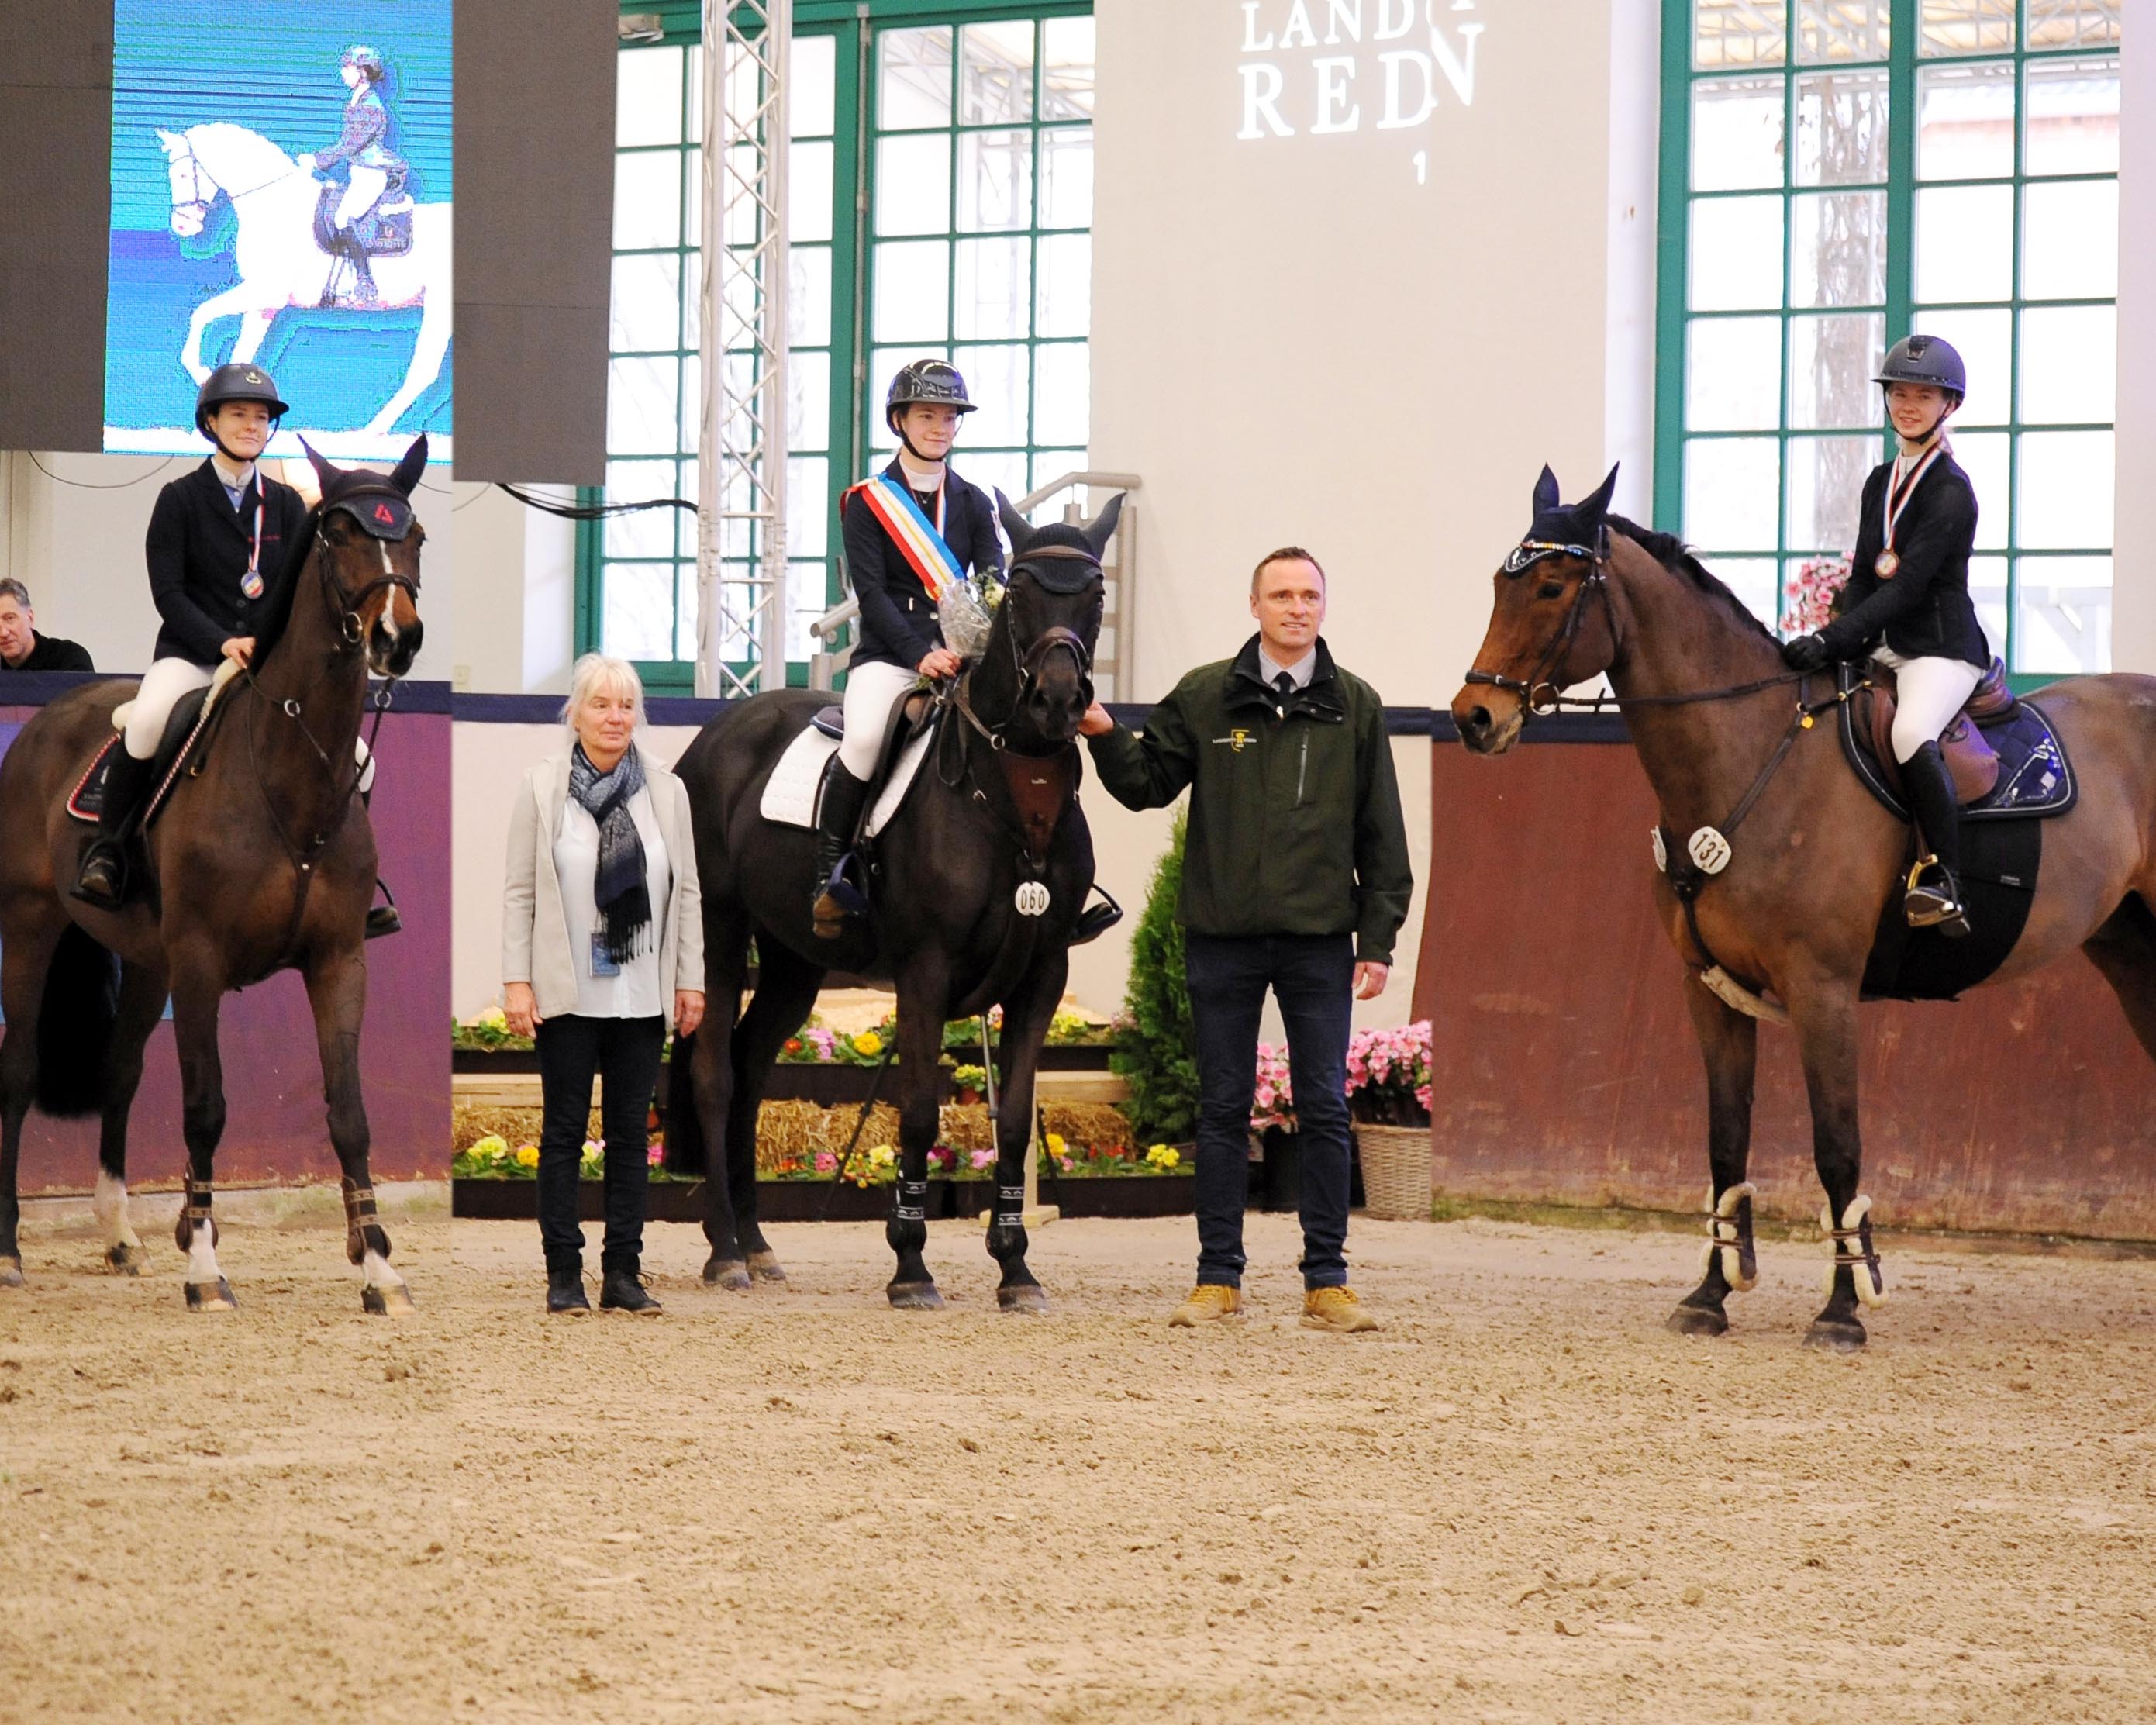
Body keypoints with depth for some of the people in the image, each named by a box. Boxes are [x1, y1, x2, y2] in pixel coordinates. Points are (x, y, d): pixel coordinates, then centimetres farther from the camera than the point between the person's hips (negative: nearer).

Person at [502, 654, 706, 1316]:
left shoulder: (667, 791, 6)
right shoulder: (542, 789, -1)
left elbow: (687, 893, 8)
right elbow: (520, 892, -1)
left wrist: (691, 981, 4)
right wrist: (516, 982, -8)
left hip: (643, 994, 2)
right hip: (567, 992, -2)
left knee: (631, 1135, 5)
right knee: (564, 1132, 2)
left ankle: (624, 1273, 10)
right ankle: (563, 1274, 5)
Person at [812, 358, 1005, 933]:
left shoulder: (973, 503, 15)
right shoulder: (867, 502, 4)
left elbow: (993, 583, 3)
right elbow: (871, 593, -5)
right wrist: (919, 655, -19)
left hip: (961, 659, 4)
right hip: (888, 655, -4)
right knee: (866, 737, -33)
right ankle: (829, 873, -18)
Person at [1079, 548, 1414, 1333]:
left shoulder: (1355, 707, 4)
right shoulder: (1203, 699, 3)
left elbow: (1381, 836, 5)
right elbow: (1148, 784, 8)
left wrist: (1378, 940, 1)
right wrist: (1106, 737, -11)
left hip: (1318, 940, 0)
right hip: (1222, 936, 0)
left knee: (1324, 1111, 1)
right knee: (1223, 1110, 5)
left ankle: (1327, 1281, 7)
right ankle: (1218, 1277, 12)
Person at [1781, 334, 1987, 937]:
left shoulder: (1951, 492, -12)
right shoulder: (1881, 483, 14)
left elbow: (1907, 588, -19)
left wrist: (1830, 640, -26)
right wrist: (1838, 648, -1)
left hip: (1942, 648, -9)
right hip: (1885, 649, 9)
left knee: (1911, 734, -36)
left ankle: (1944, 885, -36)